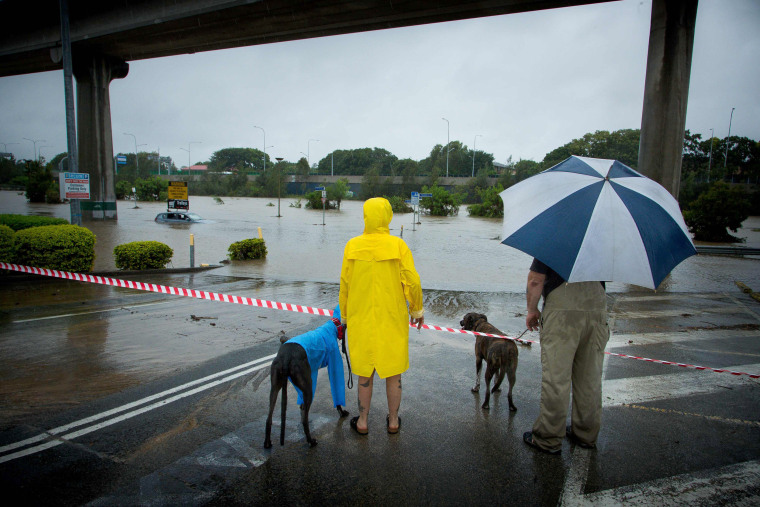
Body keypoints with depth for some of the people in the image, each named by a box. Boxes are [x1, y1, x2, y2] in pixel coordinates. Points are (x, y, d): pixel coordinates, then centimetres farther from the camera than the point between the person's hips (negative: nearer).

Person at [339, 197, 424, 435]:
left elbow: (344, 284, -1)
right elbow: (412, 281, -12)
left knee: (365, 371, 14)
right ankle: (393, 420, 29)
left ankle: (363, 421, 28)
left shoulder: (352, 246, -6)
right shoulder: (398, 245, -11)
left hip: (361, 319, 1)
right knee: (393, 371, 14)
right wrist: (417, 310, 4)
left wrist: (345, 316, 12)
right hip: (393, 318, -1)